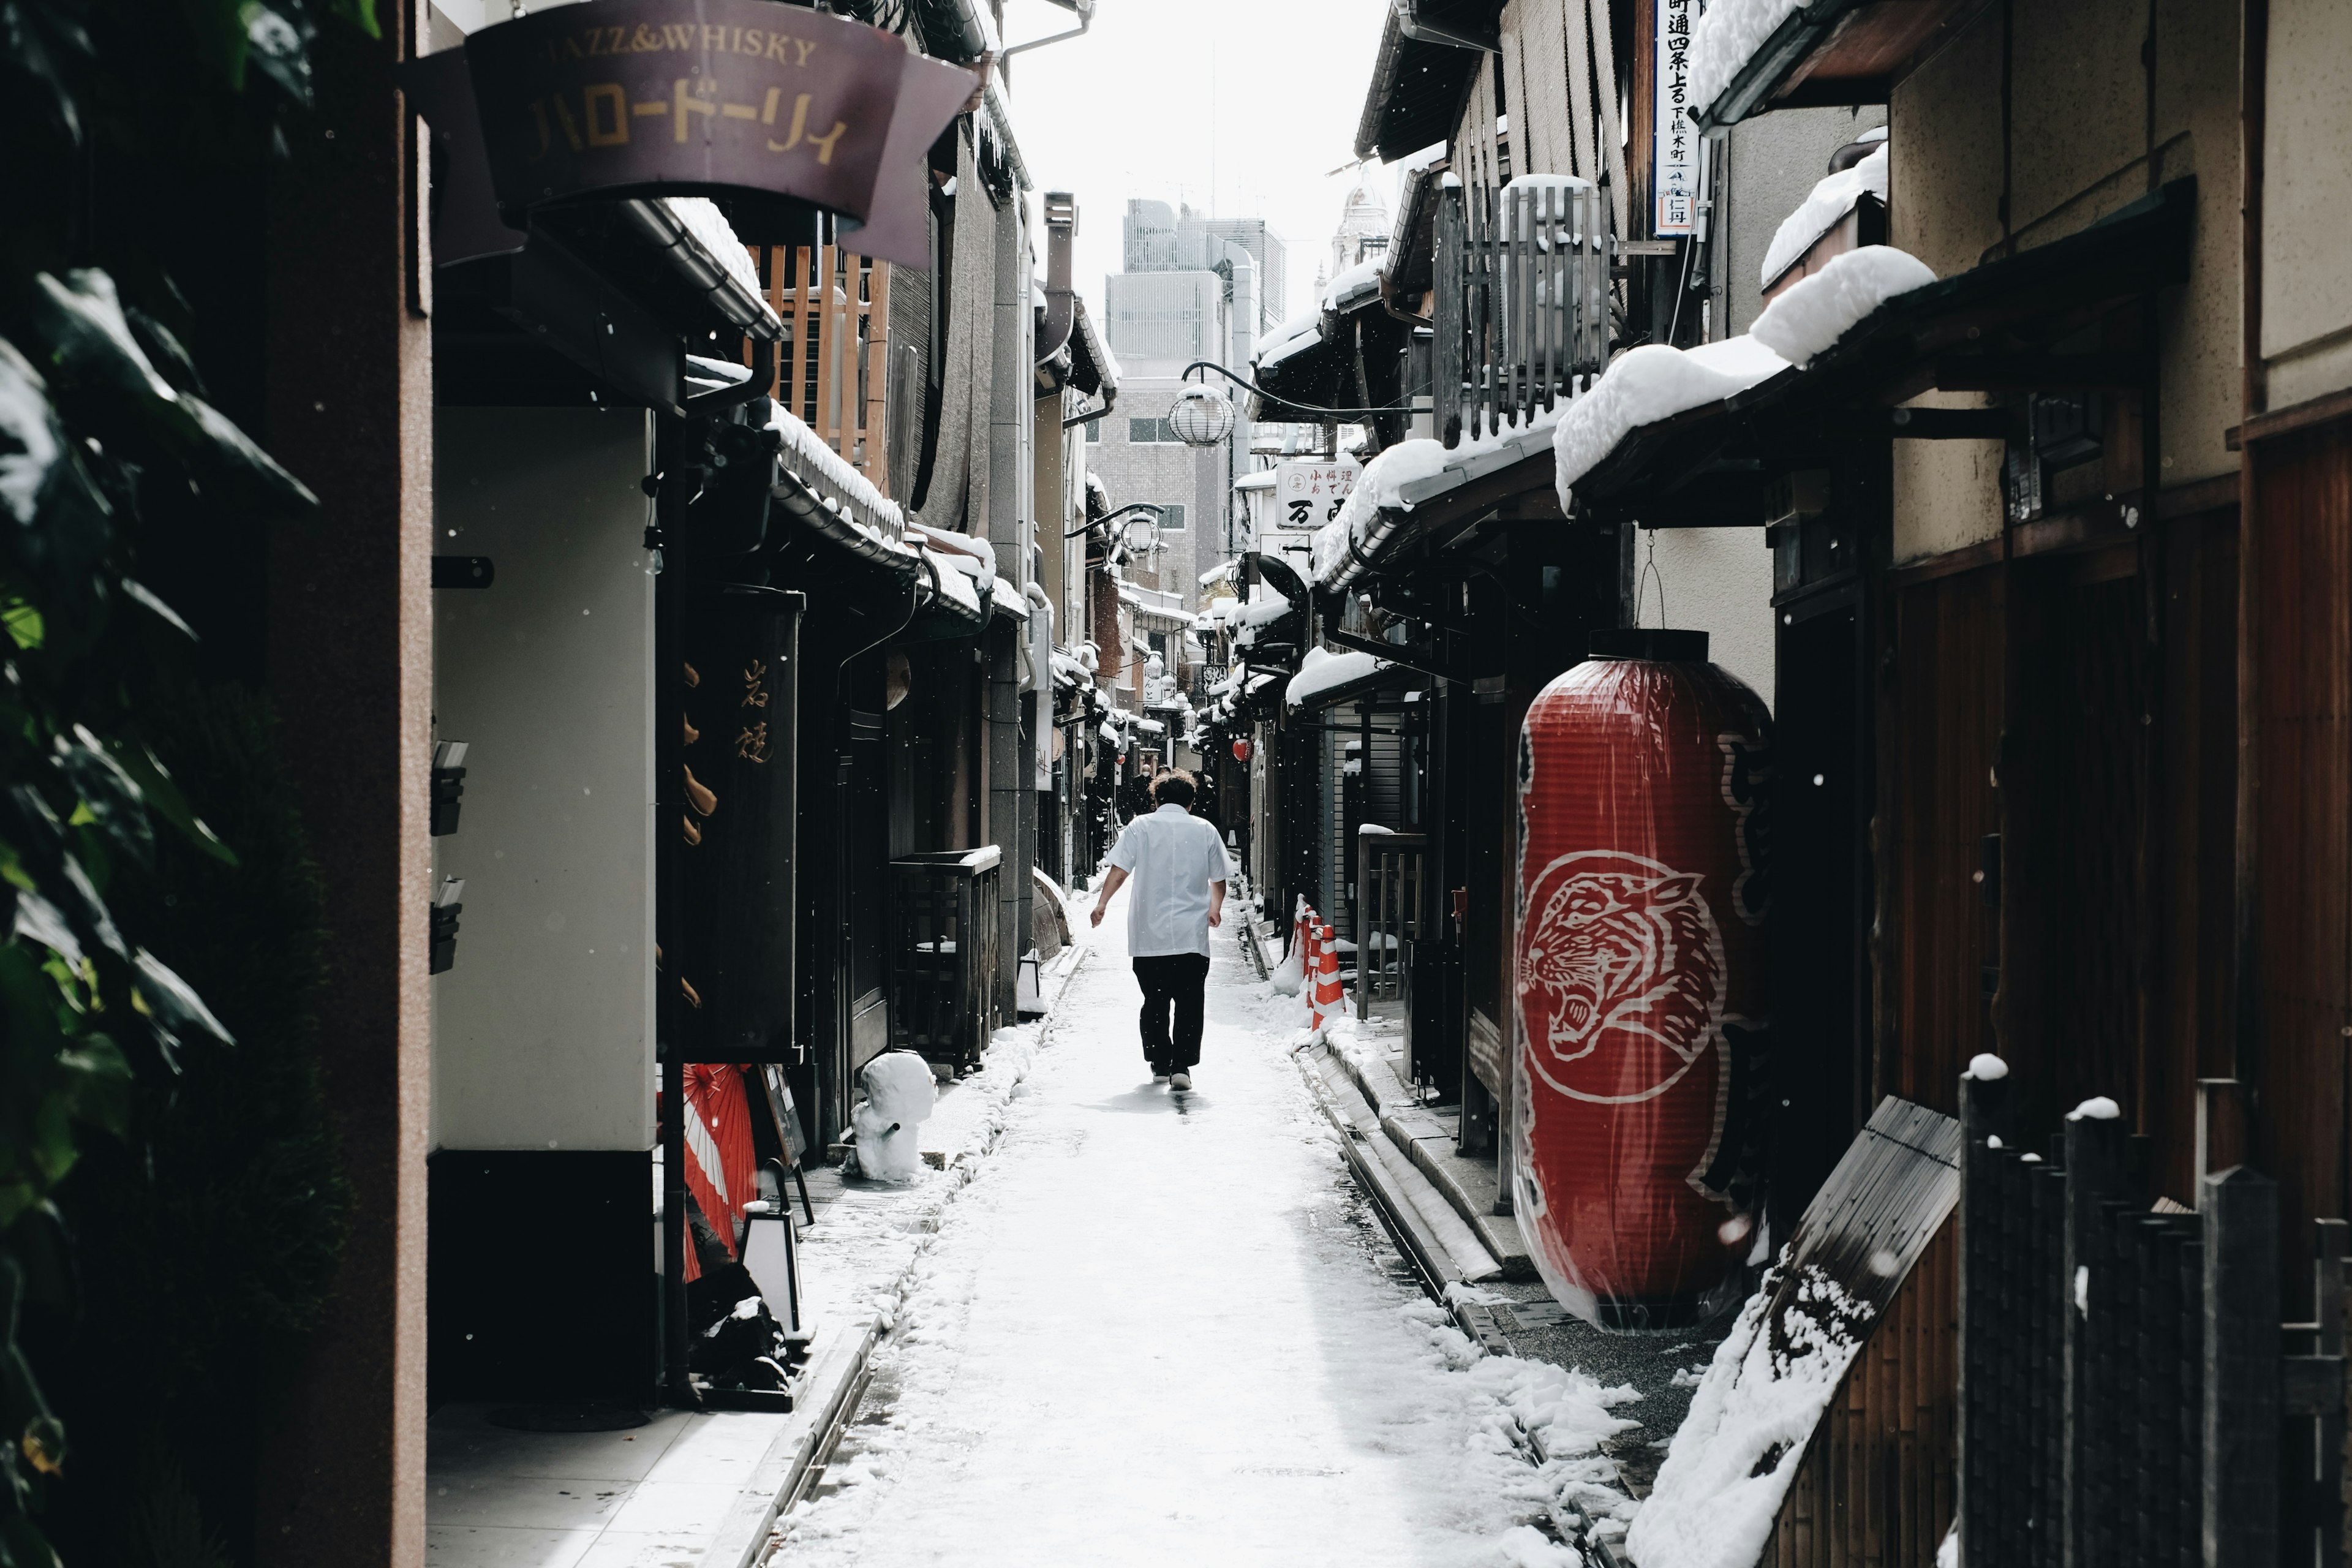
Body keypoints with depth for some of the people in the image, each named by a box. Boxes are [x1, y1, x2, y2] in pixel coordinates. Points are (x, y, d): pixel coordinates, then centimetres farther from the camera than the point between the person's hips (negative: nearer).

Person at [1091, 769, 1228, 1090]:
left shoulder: (1141, 826, 2)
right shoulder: (1205, 830, 6)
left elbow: (1119, 871, -6)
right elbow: (1218, 881, 13)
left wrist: (1101, 905, 2)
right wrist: (1215, 909, 29)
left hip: (1149, 934, 0)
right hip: (1192, 936, 0)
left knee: (1155, 1003, 12)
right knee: (1189, 1004, 2)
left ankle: (1159, 1064, 15)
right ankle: (1182, 1066, -9)